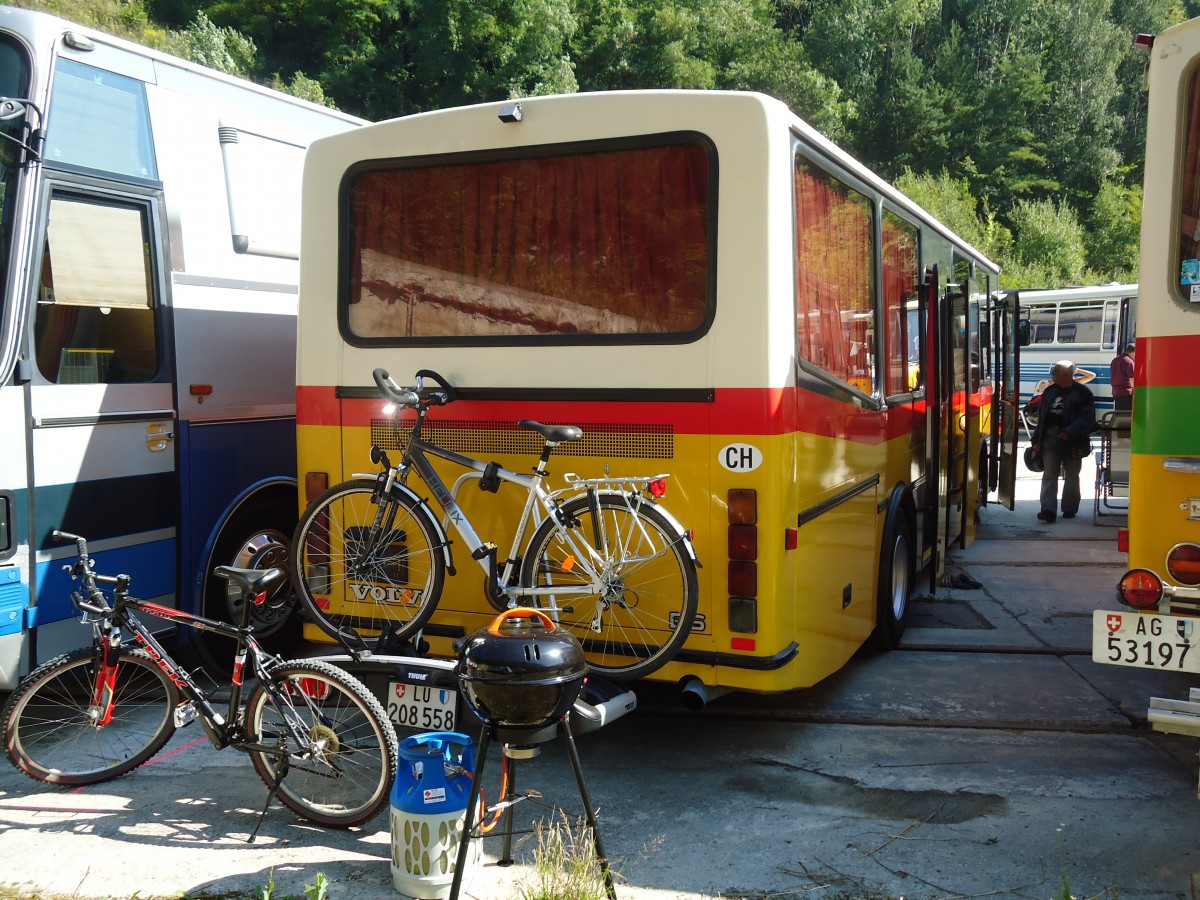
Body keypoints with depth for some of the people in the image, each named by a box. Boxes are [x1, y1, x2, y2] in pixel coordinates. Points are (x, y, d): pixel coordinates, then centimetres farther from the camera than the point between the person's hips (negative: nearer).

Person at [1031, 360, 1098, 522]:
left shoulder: (1082, 393, -6)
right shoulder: (1050, 391, 12)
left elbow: (1086, 418, -13)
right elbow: (1042, 416, 16)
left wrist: (1069, 432, -25)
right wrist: (1037, 439, 10)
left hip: (1072, 441, -4)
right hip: (1050, 438, 4)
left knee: (1071, 476, 9)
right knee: (1049, 475, -4)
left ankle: (1069, 509, 20)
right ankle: (1048, 510, -9)